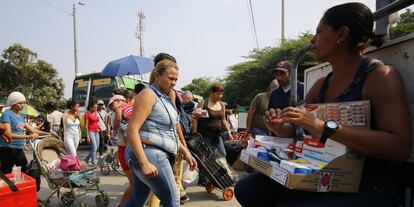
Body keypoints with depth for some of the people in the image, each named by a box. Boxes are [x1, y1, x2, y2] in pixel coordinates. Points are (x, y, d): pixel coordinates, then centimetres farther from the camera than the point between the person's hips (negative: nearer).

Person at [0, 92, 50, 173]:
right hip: (7, 149, -7)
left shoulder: (21, 116, 11)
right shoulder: (7, 114, -11)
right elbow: (8, 134, -22)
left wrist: (48, 133, 7)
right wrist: (28, 136, -31)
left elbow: (32, 130, 17)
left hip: (19, 149, 8)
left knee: (26, 172, 10)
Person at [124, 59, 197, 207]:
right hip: (148, 154, -9)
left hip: (156, 154, 9)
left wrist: (185, 152, 13)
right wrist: (144, 163, -24)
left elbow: (169, 133, 23)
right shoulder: (148, 95, -11)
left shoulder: (166, 98, 18)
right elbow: (132, 130, -19)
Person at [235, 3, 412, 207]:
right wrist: (279, 126, -8)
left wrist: (325, 128, -32)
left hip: (368, 188, -6)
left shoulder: (380, 75, -11)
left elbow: (401, 147, -22)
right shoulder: (321, 84, 8)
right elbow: (295, 130, 15)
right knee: (246, 189, -6)